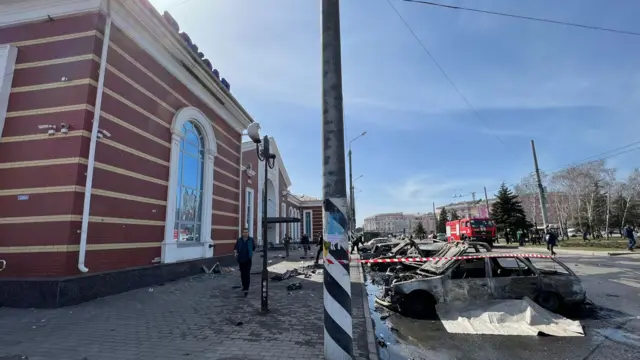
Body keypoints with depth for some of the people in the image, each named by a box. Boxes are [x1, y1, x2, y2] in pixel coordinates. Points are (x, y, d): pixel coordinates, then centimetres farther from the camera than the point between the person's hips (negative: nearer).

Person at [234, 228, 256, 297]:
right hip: (240, 259, 3)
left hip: (248, 259, -3)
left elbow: (253, 248, 8)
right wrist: (235, 252, -15)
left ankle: (246, 289, -7)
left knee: (247, 274, -8)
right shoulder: (239, 240, 3)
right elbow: (235, 248, 1)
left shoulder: (251, 239, -1)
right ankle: (244, 286, 33)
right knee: (242, 274, 15)